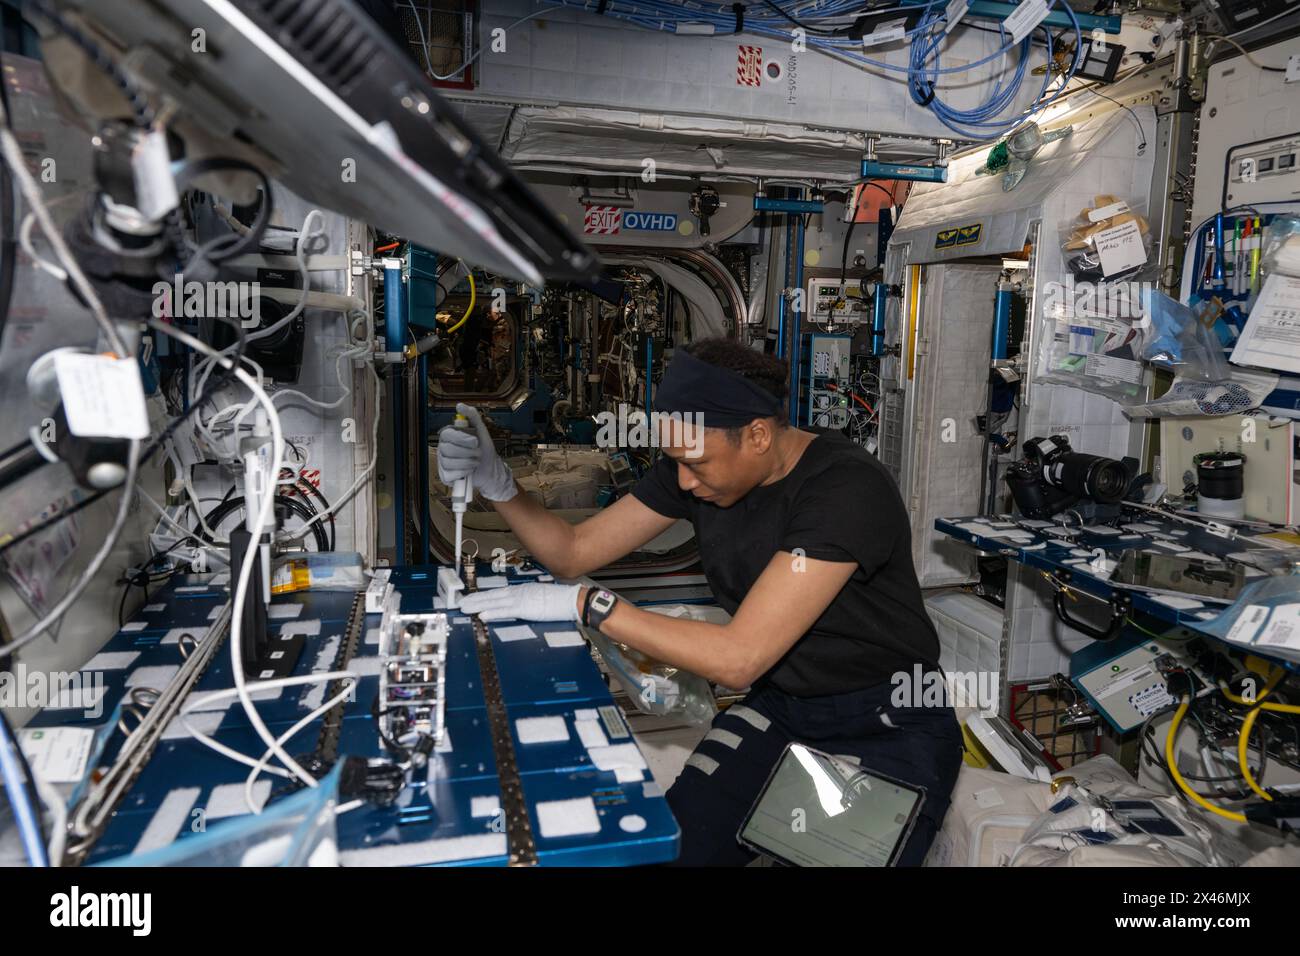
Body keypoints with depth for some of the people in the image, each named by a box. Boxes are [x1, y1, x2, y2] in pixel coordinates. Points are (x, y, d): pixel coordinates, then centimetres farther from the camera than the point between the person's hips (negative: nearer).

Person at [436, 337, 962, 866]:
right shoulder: (692, 462, -6)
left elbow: (738, 657, -31)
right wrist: (498, 484, -16)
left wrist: (586, 604, -28)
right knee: (669, 843, -13)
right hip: (781, 704, 5)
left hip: (888, 723, -4)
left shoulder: (847, 487, -27)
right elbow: (573, 551, 1)